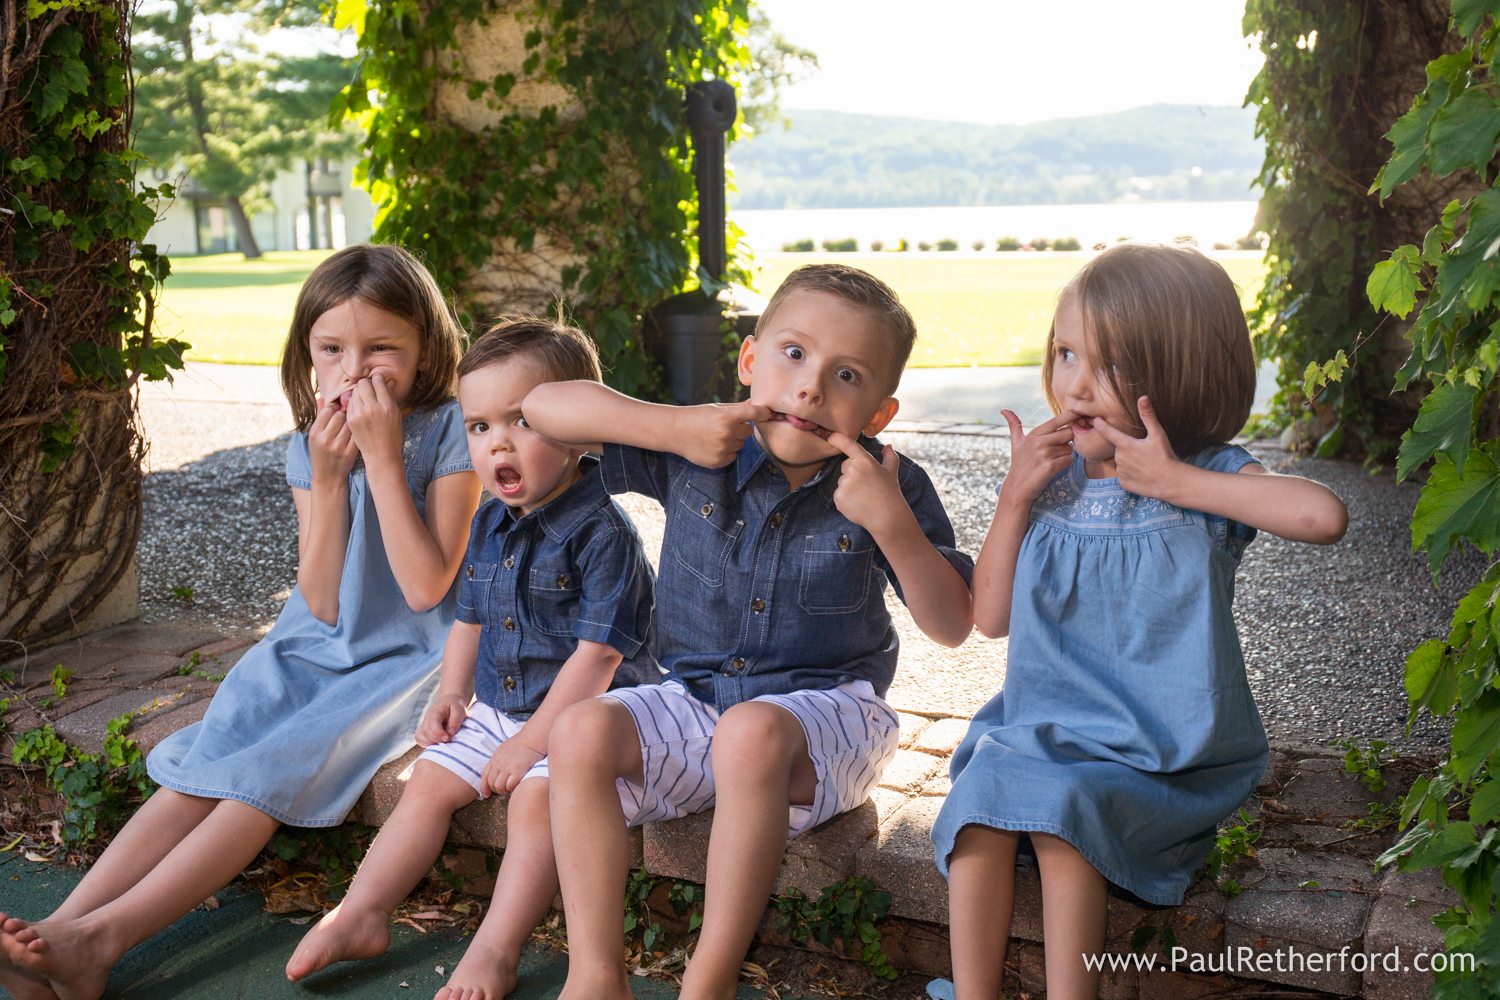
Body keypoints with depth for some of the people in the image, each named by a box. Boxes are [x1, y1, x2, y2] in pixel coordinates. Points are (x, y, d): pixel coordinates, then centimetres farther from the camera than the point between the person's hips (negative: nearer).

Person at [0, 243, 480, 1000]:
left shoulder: (449, 431, -13)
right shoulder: (309, 446, 2)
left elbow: (426, 587, -20)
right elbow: (321, 603, -4)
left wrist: (383, 459, -23)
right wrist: (328, 478, -15)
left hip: (407, 658, -5)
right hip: (314, 648, 5)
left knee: (270, 770, -23)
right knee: (197, 771, -14)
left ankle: (102, 937, -25)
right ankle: (61, 929, -21)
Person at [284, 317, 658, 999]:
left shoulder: (602, 533, -20)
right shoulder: (489, 525, 6)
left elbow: (597, 654, -22)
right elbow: (470, 619, 20)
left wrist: (534, 740, -22)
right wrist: (451, 695, 6)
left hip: (578, 715, -8)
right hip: (496, 709, 8)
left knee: (534, 796, -26)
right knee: (429, 780, 0)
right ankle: (360, 915, 5)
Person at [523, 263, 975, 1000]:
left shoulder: (889, 487, -7)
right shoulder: (701, 455, -5)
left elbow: (952, 626, -8)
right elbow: (543, 406, -8)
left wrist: (891, 522, -24)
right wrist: (675, 427, -19)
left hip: (824, 710, -3)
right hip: (693, 703, 3)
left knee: (752, 733, -36)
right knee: (583, 729, -22)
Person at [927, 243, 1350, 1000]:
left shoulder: (1207, 480, -8)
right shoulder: (1050, 481, 2)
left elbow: (1322, 515, -30)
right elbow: (991, 617, 1)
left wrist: (1175, 481, -26)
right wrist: (1014, 496, -8)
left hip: (1157, 752, -3)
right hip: (1042, 725, 4)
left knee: (1063, 807, -27)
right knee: (980, 800, -21)